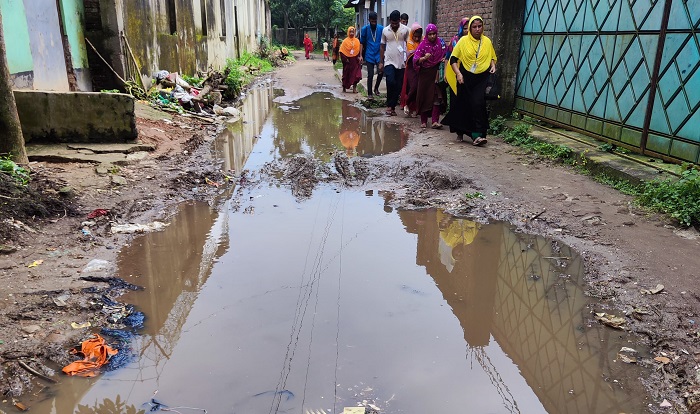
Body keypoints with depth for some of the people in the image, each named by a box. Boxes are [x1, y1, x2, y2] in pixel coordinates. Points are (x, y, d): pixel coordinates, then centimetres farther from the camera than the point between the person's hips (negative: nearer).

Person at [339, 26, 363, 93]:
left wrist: (360, 57, -6)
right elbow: (342, 51, -4)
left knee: (356, 75, -5)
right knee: (346, 74, 8)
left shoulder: (357, 40, 4)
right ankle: (344, 87, 21)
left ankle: (354, 88, 2)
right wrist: (345, 59, -10)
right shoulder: (345, 41, -2)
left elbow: (359, 50, 6)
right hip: (348, 61, -1)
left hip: (355, 60, 1)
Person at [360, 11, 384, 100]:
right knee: (370, 75, -2)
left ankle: (376, 88, 22)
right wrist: (361, 55, 0)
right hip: (369, 56, -1)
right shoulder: (365, 29, 0)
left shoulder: (381, 28, -1)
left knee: (380, 73, -4)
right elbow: (362, 43, 5)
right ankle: (369, 93, 9)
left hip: (379, 55, 1)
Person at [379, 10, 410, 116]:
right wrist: (381, 62, 7)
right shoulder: (385, 30, 2)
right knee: (391, 82, -19)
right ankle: (389, 105, -4)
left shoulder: (405, 30, -1)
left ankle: (393, 106, 16)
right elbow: (382, 46, 9)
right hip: (389, 61, -1)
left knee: (398, 87, 4)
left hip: (401, 62, 1)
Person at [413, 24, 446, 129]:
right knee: (424, 97, 3)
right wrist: (424, 58, -31)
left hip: (436, 73, 1)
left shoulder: (440, 42, 2)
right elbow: (415, 60, -13)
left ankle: (435, 121, -10)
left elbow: (445, 55, 18)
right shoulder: (423, 45, -5)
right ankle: (423, 121, 14)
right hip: (425, 73, -1)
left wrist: (444, 59, -4)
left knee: (437, 97, -8)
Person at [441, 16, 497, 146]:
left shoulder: (487, 42, 7)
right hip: (465, 78, 0)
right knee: (463, 105, 7)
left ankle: (476, 135, -16)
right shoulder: (463, 41, -1)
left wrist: (493, 65, -1)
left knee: (478, 103, -14)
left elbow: (492, 57, 20)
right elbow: (453, 59, -1)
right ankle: (460, 133, 24)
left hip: (481, 78, 1)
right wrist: (458, 73, -14)